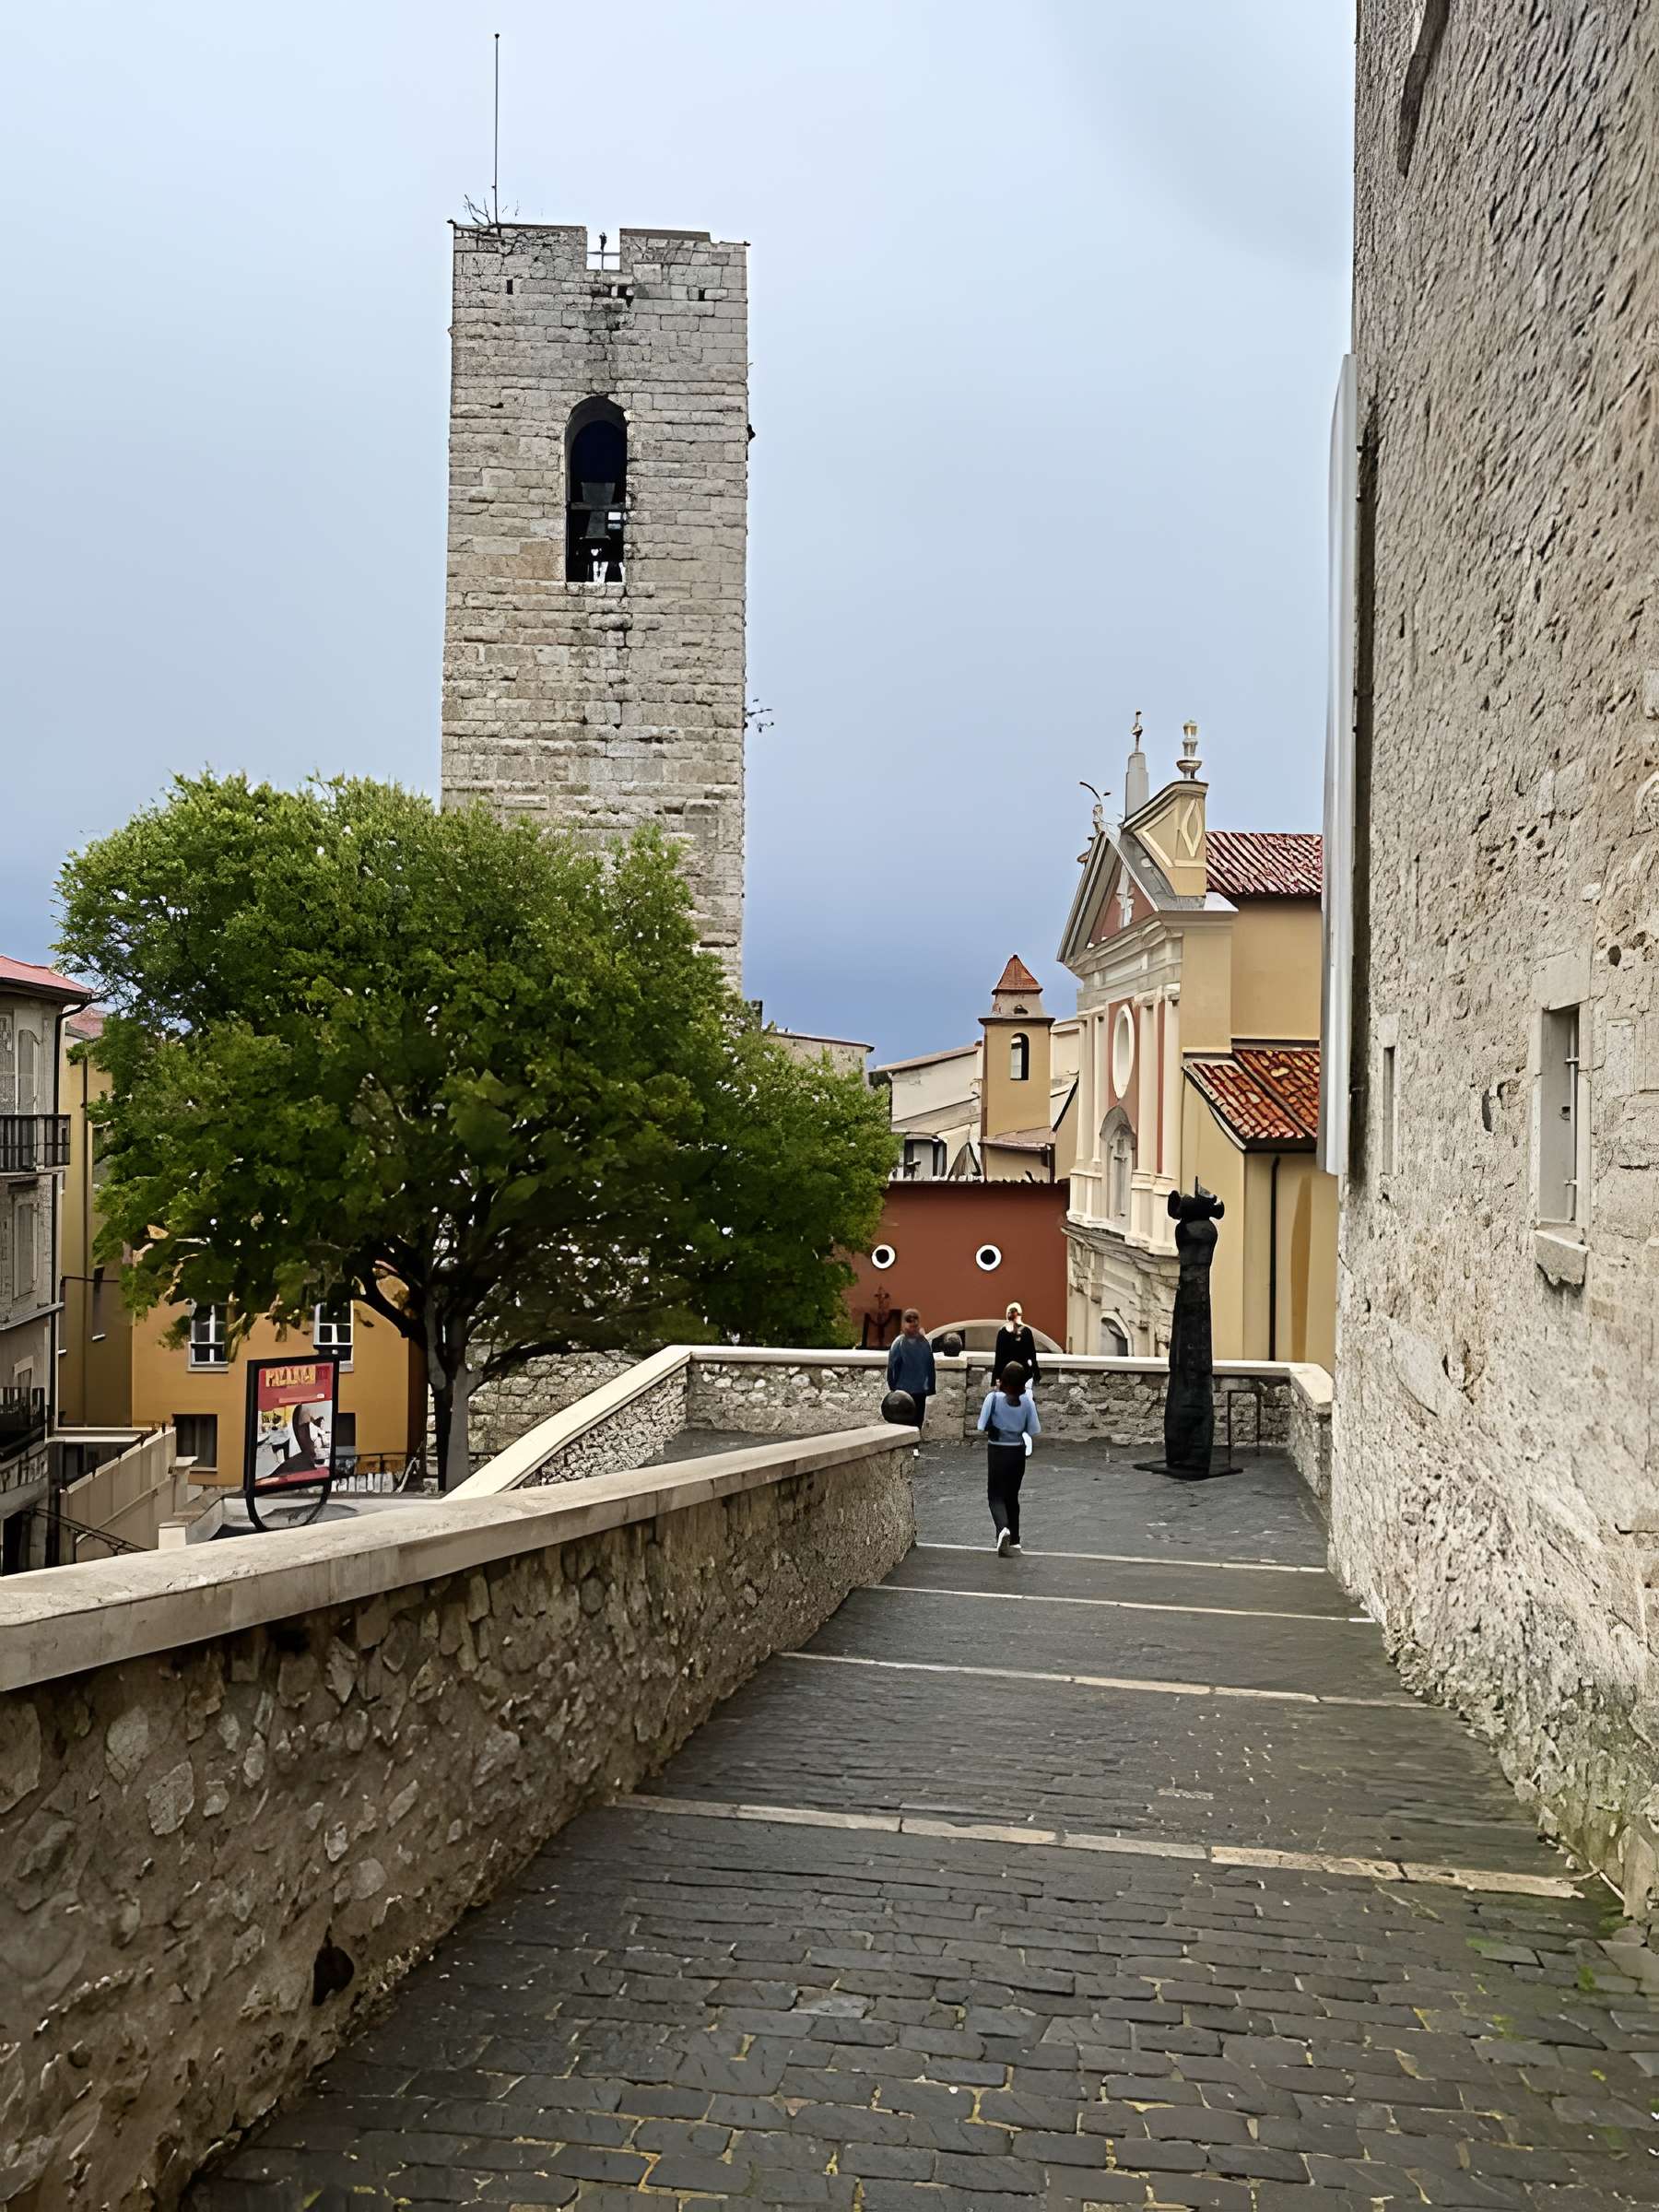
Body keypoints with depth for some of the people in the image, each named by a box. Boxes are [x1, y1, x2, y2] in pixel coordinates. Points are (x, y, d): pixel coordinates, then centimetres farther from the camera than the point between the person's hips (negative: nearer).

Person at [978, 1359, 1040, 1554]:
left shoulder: (993, 1397, -14)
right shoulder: (1027, 1401, -7)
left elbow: (982, 1426, -10)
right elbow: (1034, 1431, -2)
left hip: (997, 1451, -3)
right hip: (1018, 1452, 3)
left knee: (995, 1495, 5)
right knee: (1012, 1495, 17)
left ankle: (1003, 1528, -21)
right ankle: (1014, 1540, 21)